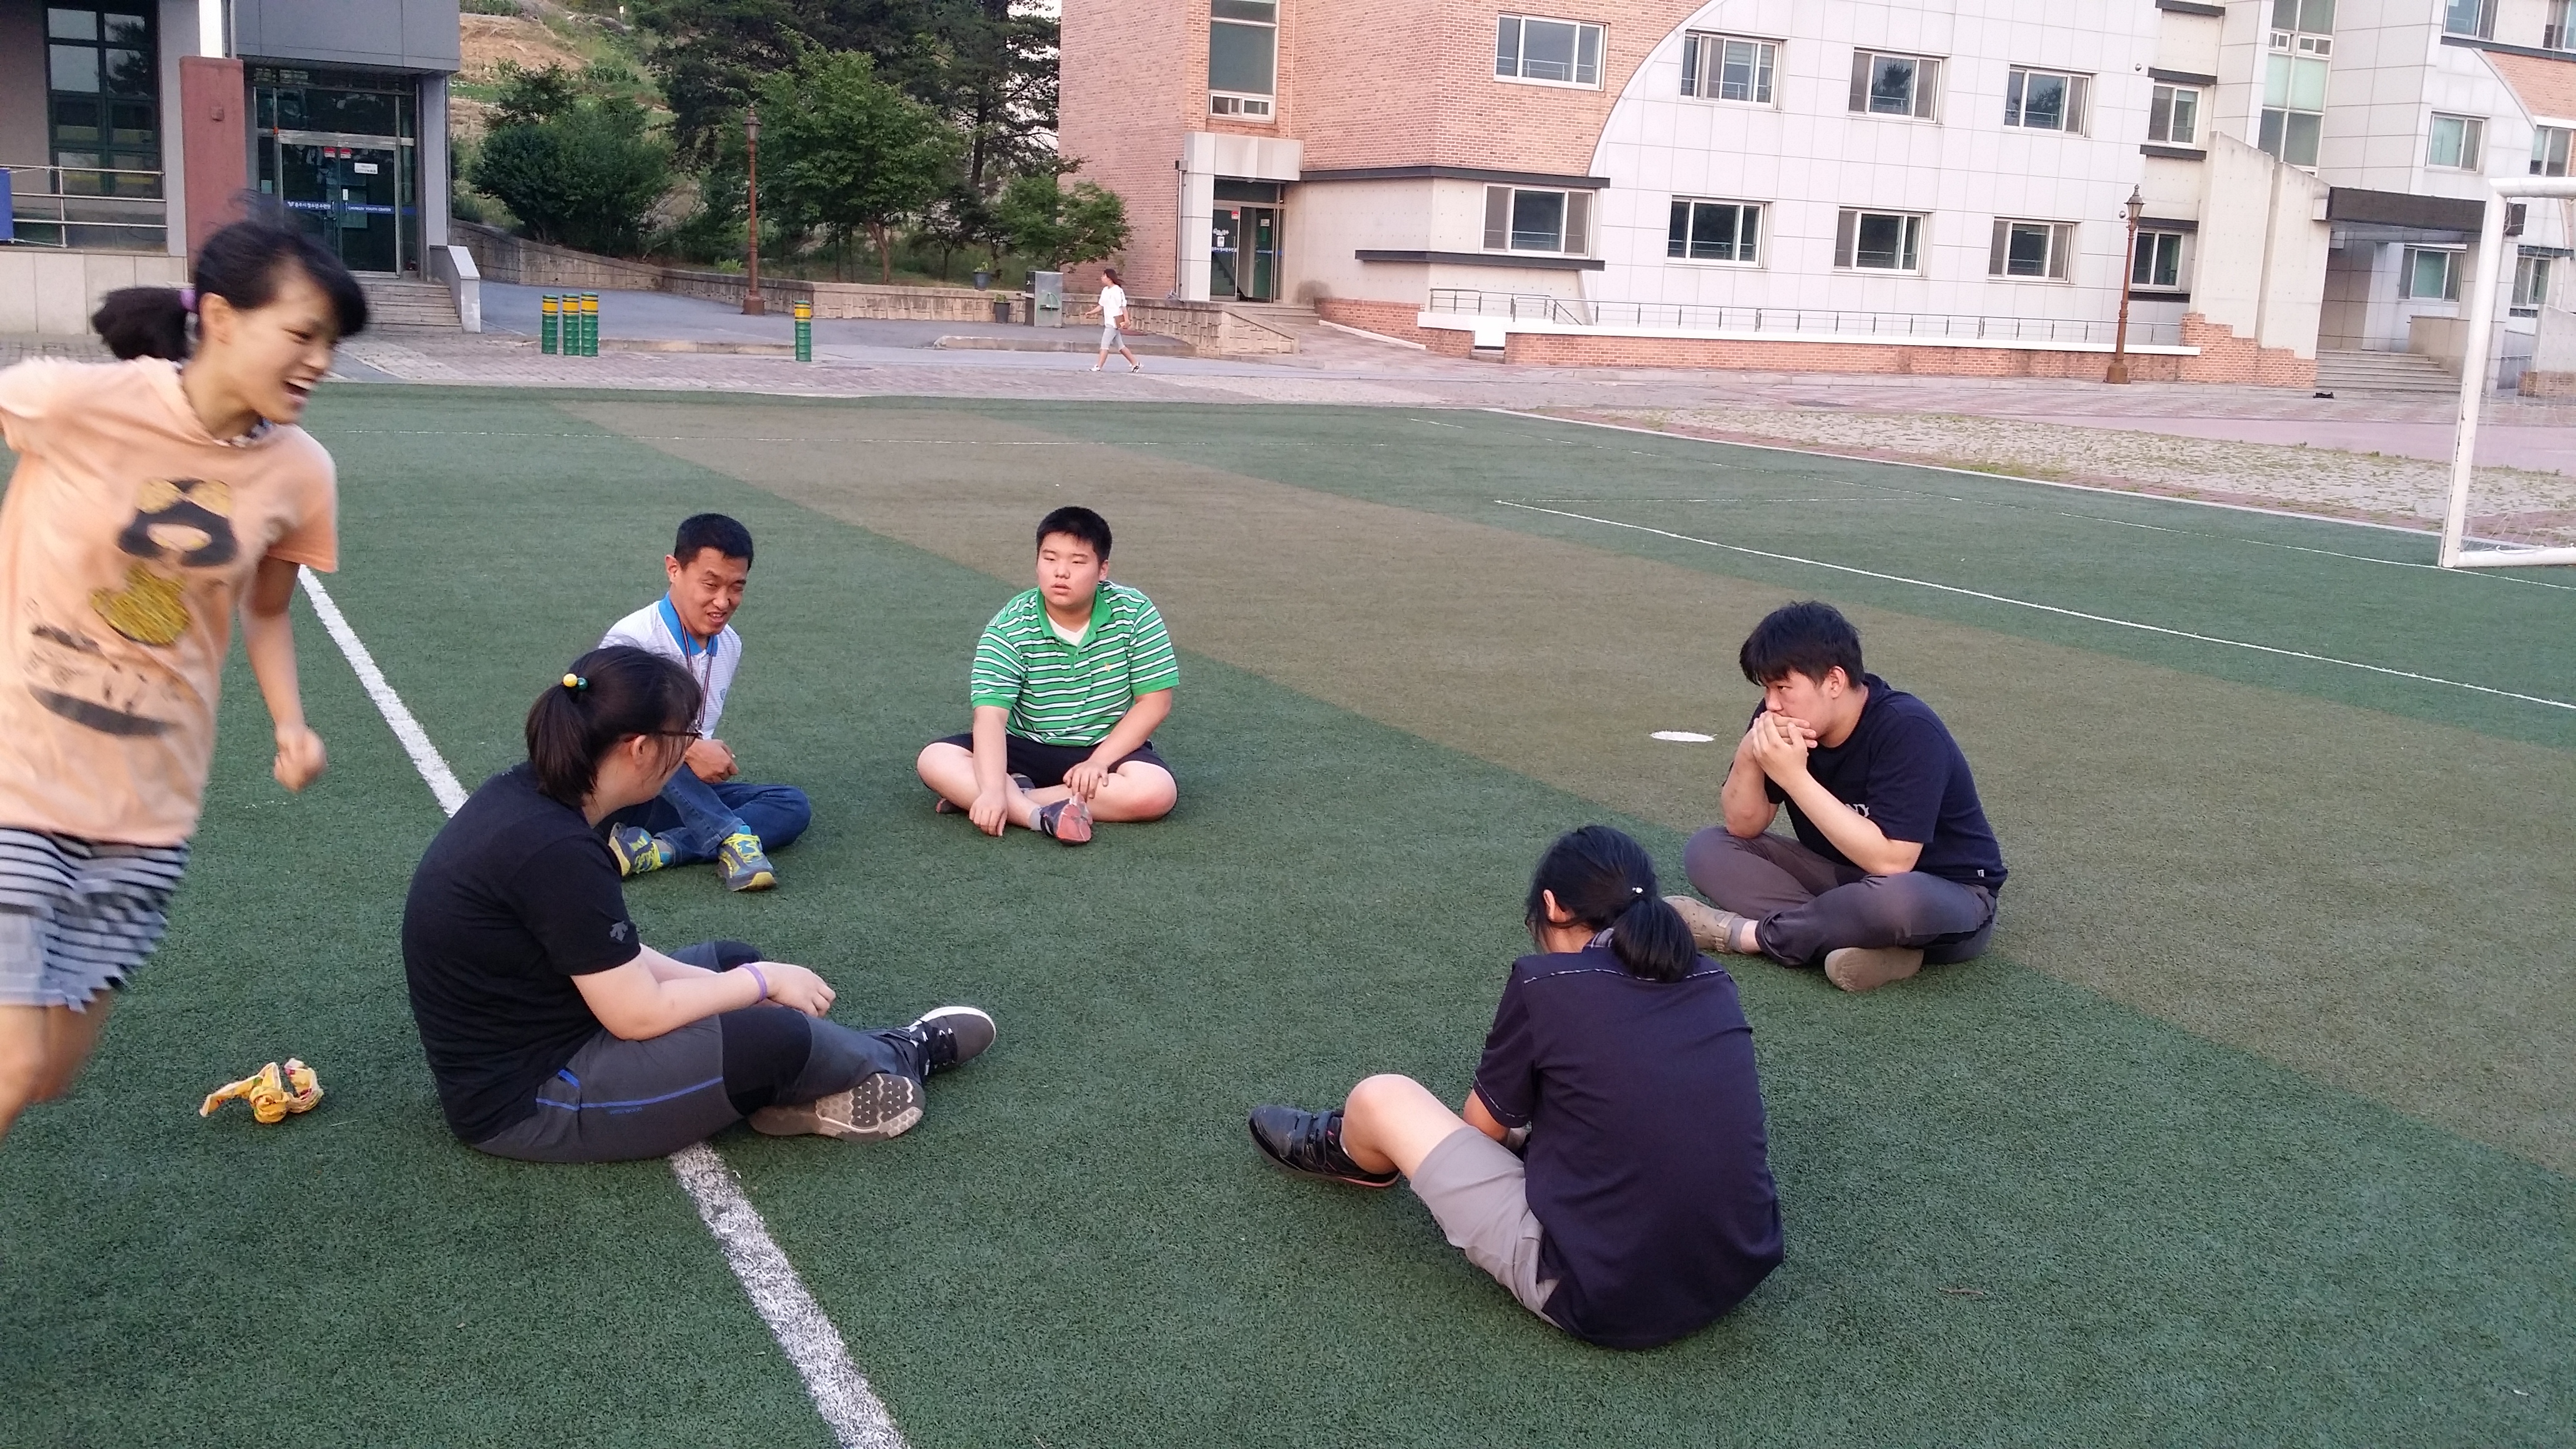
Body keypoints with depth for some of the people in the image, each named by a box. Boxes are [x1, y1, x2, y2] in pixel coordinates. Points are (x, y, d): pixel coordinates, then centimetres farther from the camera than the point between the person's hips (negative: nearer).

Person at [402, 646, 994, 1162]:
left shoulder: (527, 795, -1)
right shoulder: (556, 852, -29)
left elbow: (611, 957, 6)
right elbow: (640, 1013, -22)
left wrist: (748, 979, 1)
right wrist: (764, 980, -9)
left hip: (523, 1039, 10)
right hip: (522, 1102, -10)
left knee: (733, 961, 16)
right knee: (774, 1037, -12)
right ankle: (896, 1059, 16)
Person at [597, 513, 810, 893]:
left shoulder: (730, 646, 6)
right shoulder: (632, 640, -16)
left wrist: (712, 757, -1)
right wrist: (689, 749, -33)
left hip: (689, 794, 7)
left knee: (792, 805, -14)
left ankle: (659, 850, -30)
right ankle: (733, 838, -35)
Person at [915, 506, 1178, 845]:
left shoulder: (1134, 613, -13)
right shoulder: (1011, 626, -15)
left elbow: (1154, 702, -10)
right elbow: (991, 714, -24)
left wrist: (1100, 760, -21)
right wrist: (992, 790, -40)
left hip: (1110, 746, 0)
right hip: (1028, 747, 0)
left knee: (1157, 793, -32)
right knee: (934, 759, -21)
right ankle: (1041, 814, -39)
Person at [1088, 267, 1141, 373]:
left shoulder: (1117, 291, -14)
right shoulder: (1105, 290, 12)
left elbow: (1123, 306, -15)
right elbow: (1101, 306, 16)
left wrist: (1126, 320, -18)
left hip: (1115, 322, -9)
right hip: (1108, 322, 9)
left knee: (1105, 344, -12)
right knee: (1119, 345, 12)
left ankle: (1098, 367, -13)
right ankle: (1135, 364, 19)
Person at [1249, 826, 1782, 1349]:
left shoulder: (1543, 984, -10)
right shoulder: (1714, 983, 4)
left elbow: (1482, 1129, 6)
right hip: (1742, 1270, 6)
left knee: (1381, 1099, 6)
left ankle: (1350, 1153, 40)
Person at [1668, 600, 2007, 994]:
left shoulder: (1908, 730, -26)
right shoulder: (1785, 717, -9)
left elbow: (1890, 861, -33)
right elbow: (1744, 827, -5)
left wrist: (1794, 776, -35)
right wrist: (1748, 755, -25)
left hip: (1948, 894, -7)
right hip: (1847, 876, 7)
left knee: (1895, 899, -41)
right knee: (1707, 849, -9)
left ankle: (1743, 933, -17)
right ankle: (1873, 943, -21)